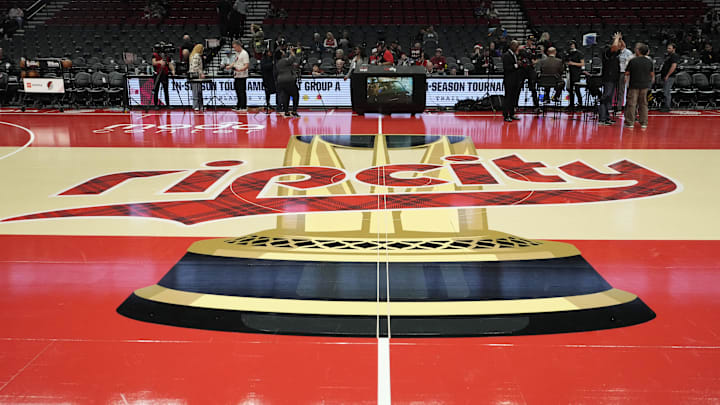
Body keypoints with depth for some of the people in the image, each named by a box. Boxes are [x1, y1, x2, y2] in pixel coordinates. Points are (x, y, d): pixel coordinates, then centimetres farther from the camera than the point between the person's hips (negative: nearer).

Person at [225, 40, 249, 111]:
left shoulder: (244, 53, -13)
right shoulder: (237, 53, 15)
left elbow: (247, 65, -19)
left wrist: (240, 69, -32)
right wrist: (229, 66, 9)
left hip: (242, 76, -9)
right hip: (237, 75, 9)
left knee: (242, 91, -5)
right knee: (237, 90, 14)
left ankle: (244, 107, 1)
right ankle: (239, 106, 23)